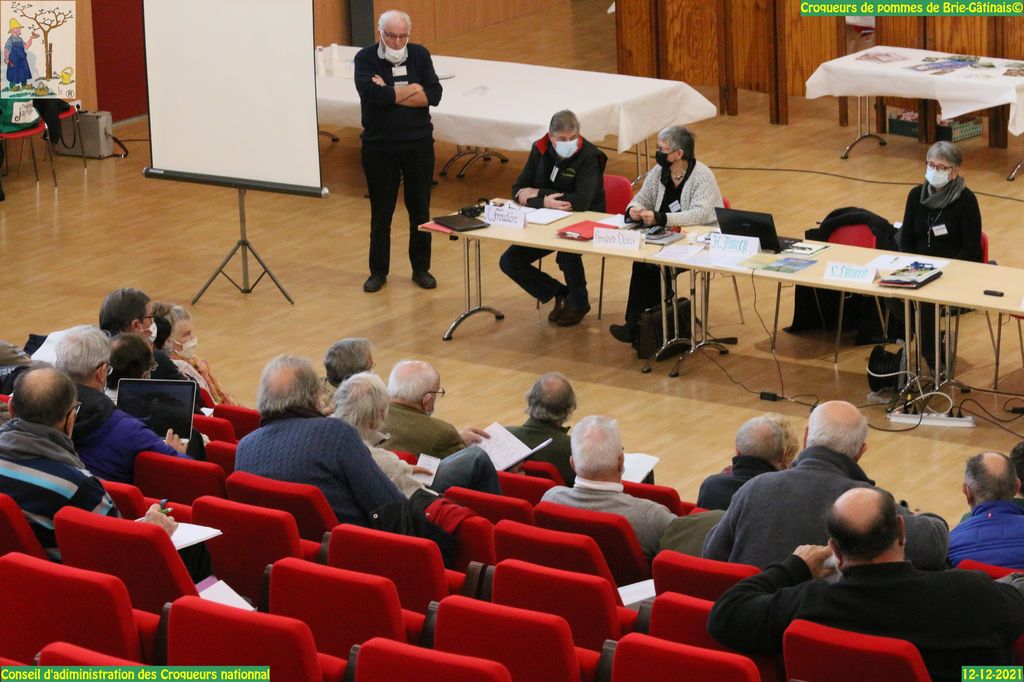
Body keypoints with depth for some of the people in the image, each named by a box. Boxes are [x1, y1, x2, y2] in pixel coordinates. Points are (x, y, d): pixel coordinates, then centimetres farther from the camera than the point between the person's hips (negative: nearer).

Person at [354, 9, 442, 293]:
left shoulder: (419, 55, -1)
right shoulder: (365, 58, -8)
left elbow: (434, 95, -12)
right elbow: (373, 94, -24)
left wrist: (390, 94, -18)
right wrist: (412, 89, -14)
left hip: (419, 145, 2)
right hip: (379, 148, -2)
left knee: (420, 210, 9)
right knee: (381, 213, 8)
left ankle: (421, 269, 22)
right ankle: (378, 271, 20)